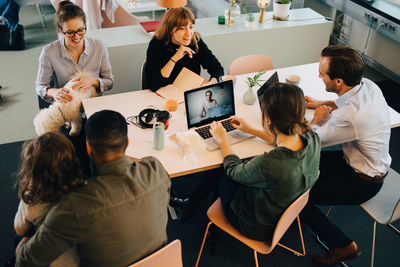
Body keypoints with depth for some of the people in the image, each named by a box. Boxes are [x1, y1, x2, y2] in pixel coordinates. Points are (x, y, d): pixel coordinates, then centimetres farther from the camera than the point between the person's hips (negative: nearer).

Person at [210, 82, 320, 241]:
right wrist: (251, 130, 15)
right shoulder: (312, 139, -22)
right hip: (289, 212, 6)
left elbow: (233, 170, -18)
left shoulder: (267, 165, -43)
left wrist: (222, 140, 0)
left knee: (224, 180, 21)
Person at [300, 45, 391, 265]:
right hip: (373, 164, 9)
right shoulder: (366, 84, -11)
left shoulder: (349, 117, -38)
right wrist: (321, 104, 15)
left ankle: (343, 246, 9)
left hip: (363, 182, -9)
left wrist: (317, 119, -4)